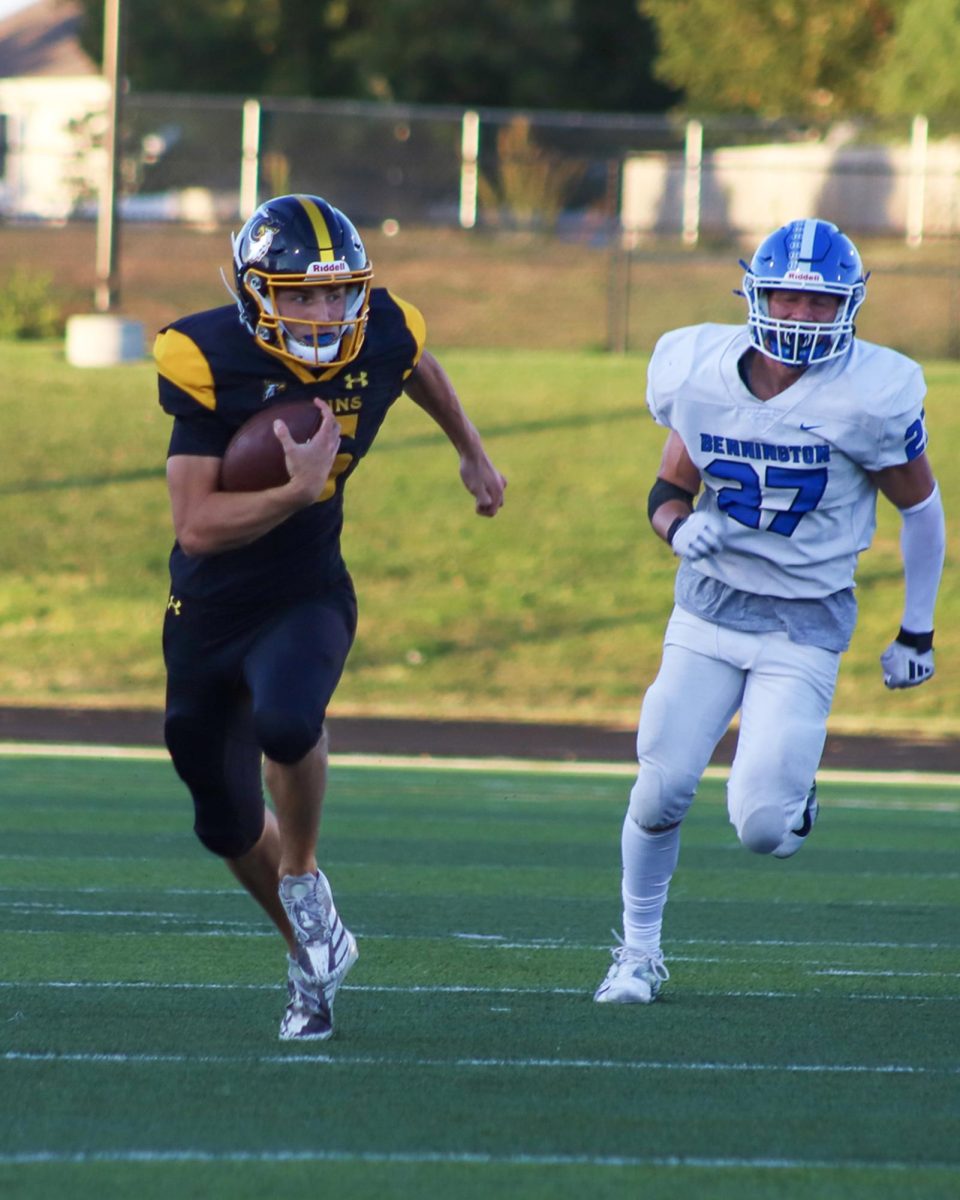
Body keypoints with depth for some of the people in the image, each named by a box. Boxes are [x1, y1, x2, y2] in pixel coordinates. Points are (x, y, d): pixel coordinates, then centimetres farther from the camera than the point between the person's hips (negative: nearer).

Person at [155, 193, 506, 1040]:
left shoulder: (379, 339, -12)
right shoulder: (209, 361, -22)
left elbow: (419, 369, 17)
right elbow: (196, 526, -25)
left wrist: (473, 453, 31)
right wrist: (298, 489, -35)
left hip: (305, 597, 0)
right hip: (208, 611, 0)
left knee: (285, 722, -34)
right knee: (229, 825, 12)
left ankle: (303, 877, -7)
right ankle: (314, 955, 38)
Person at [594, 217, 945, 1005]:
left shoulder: (870, 396, -14)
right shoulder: (701, 374, -5)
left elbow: (920, 508, 1)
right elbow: (670, 490, 9)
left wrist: (916, 634, 6)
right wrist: (680, 527, -16)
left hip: (806, 623, -3)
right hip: (709, 609, 3)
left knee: (761, 827, -13)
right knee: (663, 785, -7)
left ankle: (795, 793, 26)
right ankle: (639, 951, 16)